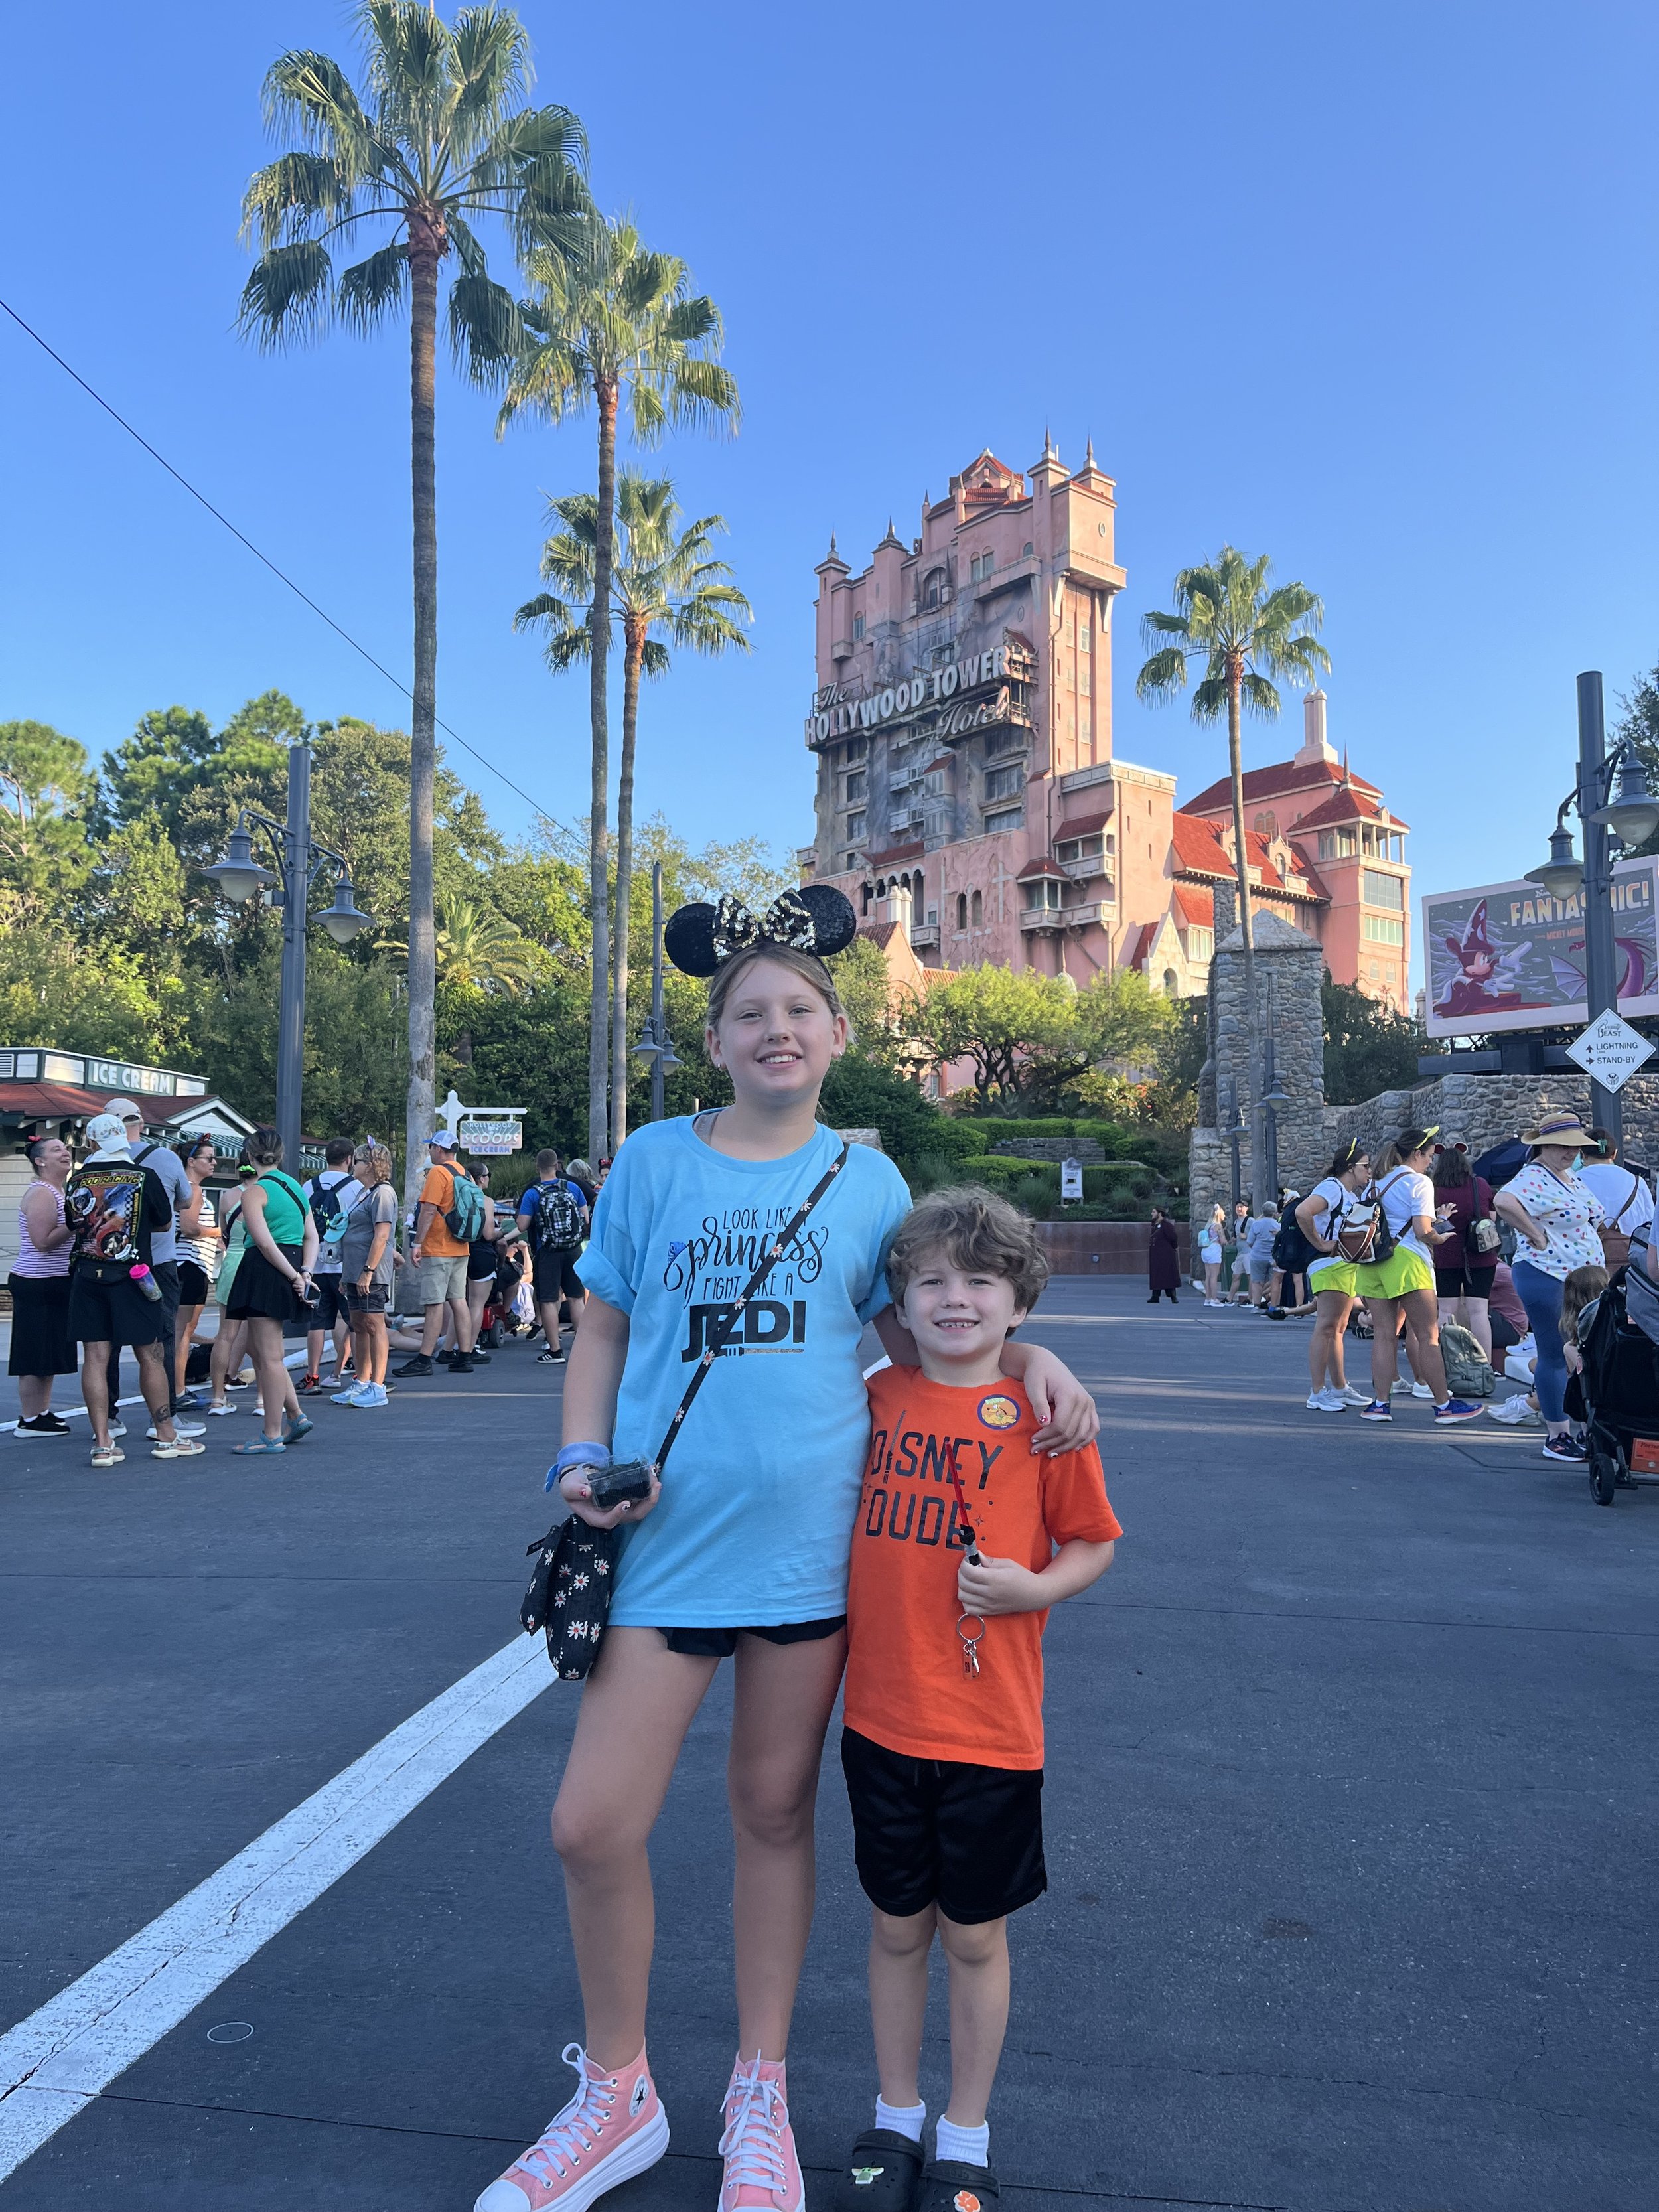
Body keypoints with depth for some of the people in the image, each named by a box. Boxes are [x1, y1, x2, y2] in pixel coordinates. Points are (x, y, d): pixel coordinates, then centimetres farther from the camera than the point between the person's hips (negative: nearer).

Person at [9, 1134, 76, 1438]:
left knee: (49, 1354, 13)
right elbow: (43, 1242, -22)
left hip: (53, 1286, 10)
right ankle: (29, 1422, -1)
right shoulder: (41, 1194, -15)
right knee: (36, 1355, -6)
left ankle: (43, 1413, 19)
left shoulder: (57, 1193, 16)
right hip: (38, 1286, -10)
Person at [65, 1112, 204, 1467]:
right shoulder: (144, 1176, -5)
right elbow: (165, 1224, 7)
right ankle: (166, 1437, 12)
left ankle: (102, 1443, 3)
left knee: (95, 1357, 4)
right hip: (131, 1276, -3)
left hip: (87, 1275, 3)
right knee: (151, 1355, 5)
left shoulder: (77, 1180, 3)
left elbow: (74, 1226, 17)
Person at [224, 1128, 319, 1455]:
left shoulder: (254, 1191, -9)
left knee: (269, 1356, -2)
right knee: (256, 1348, 19)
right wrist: (304, 1272, 0)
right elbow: (312, 1237, 10)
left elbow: (265, 1243, -18)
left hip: (267, 1270, -8)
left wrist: (294, 1276, -12)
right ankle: (296, 1416, 19)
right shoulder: (295, 1186, 15)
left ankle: (273, 1435, 3)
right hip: (292, 1269, 8)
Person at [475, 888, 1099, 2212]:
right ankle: (618, 2094, 28)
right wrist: (585, 1458, -7)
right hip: (665, 1536, 0)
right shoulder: (654, 1160, 1)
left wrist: (1027, 1357, -4)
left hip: (808, 1541, 0)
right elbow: (603, 1327, 7)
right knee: (593, 1827, 0)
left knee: (775, 1813, 14)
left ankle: (760, 2098, 37)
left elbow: (916, 1336, 12)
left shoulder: (867, 1180, 3)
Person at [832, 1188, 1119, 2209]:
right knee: (897, 1926, 18)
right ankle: (896, 2118, 40)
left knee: (974, 1936, 14)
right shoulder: (877, 1398, -1)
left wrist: (1034, 1587, -17)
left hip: (990, 1731, -2)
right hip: (882, 1716, 3)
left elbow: (1093, 1541, 0)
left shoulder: (1043, 1412, -10)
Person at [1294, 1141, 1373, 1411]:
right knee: (1325, 1328, -10)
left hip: (1349, 1266, 10)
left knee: (1337, 1329, 14)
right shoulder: (1331, 1187, -12)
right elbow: (1302, 1212, -27)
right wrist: (1320, 1244, -21)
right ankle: (1317, 1393, -10)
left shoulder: (1351, 1195, 20)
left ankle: (1340, 1388, 20)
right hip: (1331, 1265, -10)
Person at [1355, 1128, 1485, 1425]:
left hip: (1372, 1263, 7)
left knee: (1383, 1334, 6)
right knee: (1428, 1335, -1)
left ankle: (1380, 1403, 3)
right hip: (1406, 1259, -7)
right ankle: (1444, 1405, 3)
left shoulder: (1374, 1183, 17)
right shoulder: (1419, 1182, -4)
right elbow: (1423, 1231, -12)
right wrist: (1440, 1238, 7)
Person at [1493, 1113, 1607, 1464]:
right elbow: (1504, 1202, -38)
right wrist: (1537, 1236, -26)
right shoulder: (1535, 1178, -17)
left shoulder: (1571, 1178, 13)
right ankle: (1557, 1437, 5)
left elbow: (1592, 1221, 30)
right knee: (1555, 1356, -3)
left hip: (1580, 1279, 9)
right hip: (1546, 1277, -9)